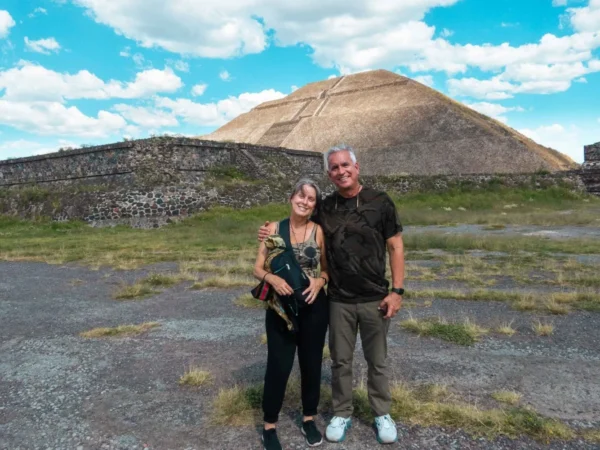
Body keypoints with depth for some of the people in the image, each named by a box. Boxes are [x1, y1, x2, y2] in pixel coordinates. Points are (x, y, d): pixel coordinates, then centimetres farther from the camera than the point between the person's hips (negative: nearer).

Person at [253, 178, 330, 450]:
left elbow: (328, 269, 5)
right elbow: (258, 268, -2)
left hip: (314, 307, 1)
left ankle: (309, 419, 34)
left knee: (311, 363, 13)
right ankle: (269, 426, 25)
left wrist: (320, 280, -16)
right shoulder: (274, 229, -3)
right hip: (281, 308, -1)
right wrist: (272, 279, -22)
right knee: (278, 366, 4)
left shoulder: (318, 231, -3)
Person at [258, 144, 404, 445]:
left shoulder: (380, 202, -7)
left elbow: (395, 247, -3)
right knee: (340, 361, 15)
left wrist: (397, 290, -9)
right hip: (339, 300, 2)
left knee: (377, 360, 14)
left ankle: (382, 414, 35)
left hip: (375, 299, -1)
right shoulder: (325, 208, 0)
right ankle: (342, 414, 34)